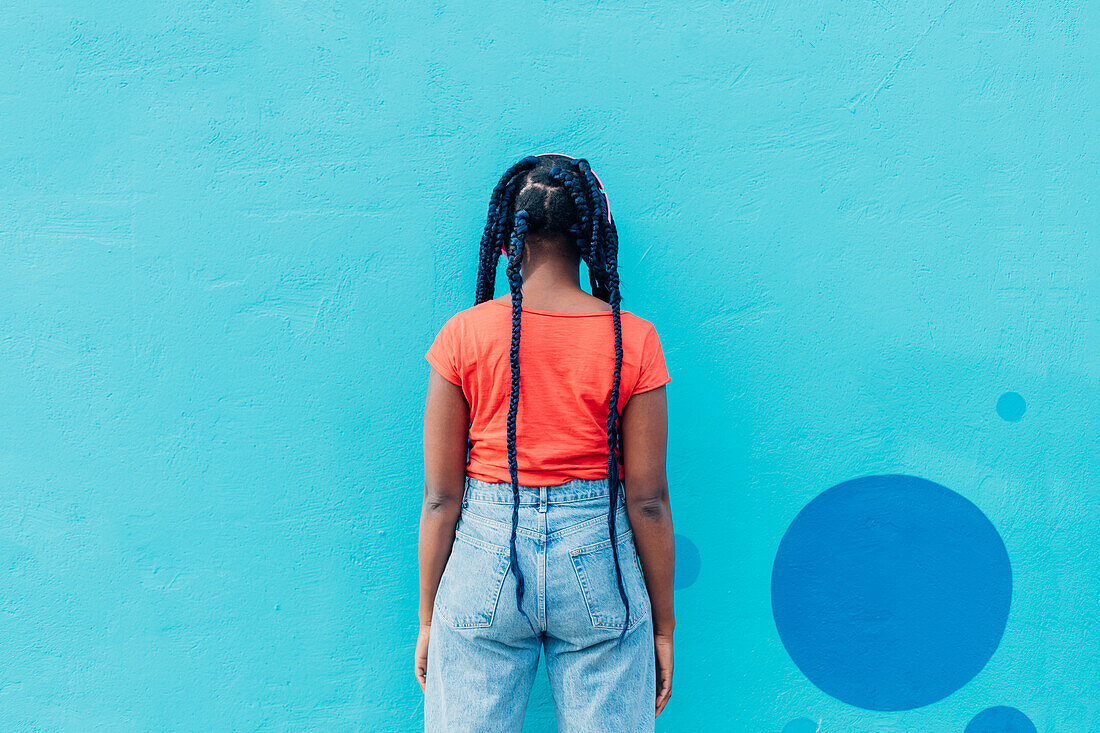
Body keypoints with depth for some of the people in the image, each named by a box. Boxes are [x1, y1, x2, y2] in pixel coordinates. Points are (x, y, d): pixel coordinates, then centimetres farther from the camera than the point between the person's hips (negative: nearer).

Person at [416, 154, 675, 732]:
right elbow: (648, 501, -5)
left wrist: (428, 619, 7)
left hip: (485, 556, 0)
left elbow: (440, 496, -4)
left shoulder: (464, 334, -7)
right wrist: (663, 625, 6)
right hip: (598, 564, 0)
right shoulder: (634, 341, -7)